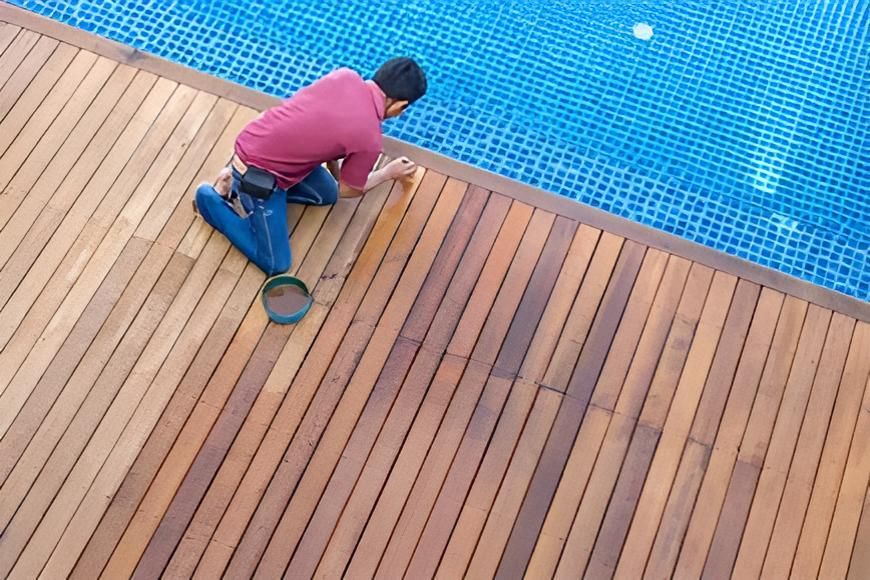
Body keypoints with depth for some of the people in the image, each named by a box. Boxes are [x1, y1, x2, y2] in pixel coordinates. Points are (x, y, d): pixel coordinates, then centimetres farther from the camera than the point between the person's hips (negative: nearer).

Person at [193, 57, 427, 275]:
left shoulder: (345, 76, -3)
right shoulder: (369, 138, -21)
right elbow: (349, 190, -2)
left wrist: (335, 167, 20)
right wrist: (389, 173, 14)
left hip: (255, 143, 8)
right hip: (258, 171, -8)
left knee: (327, 194, 23)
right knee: (276, 264, 1)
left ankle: (237, 181, 19)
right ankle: (211, 200, 8)